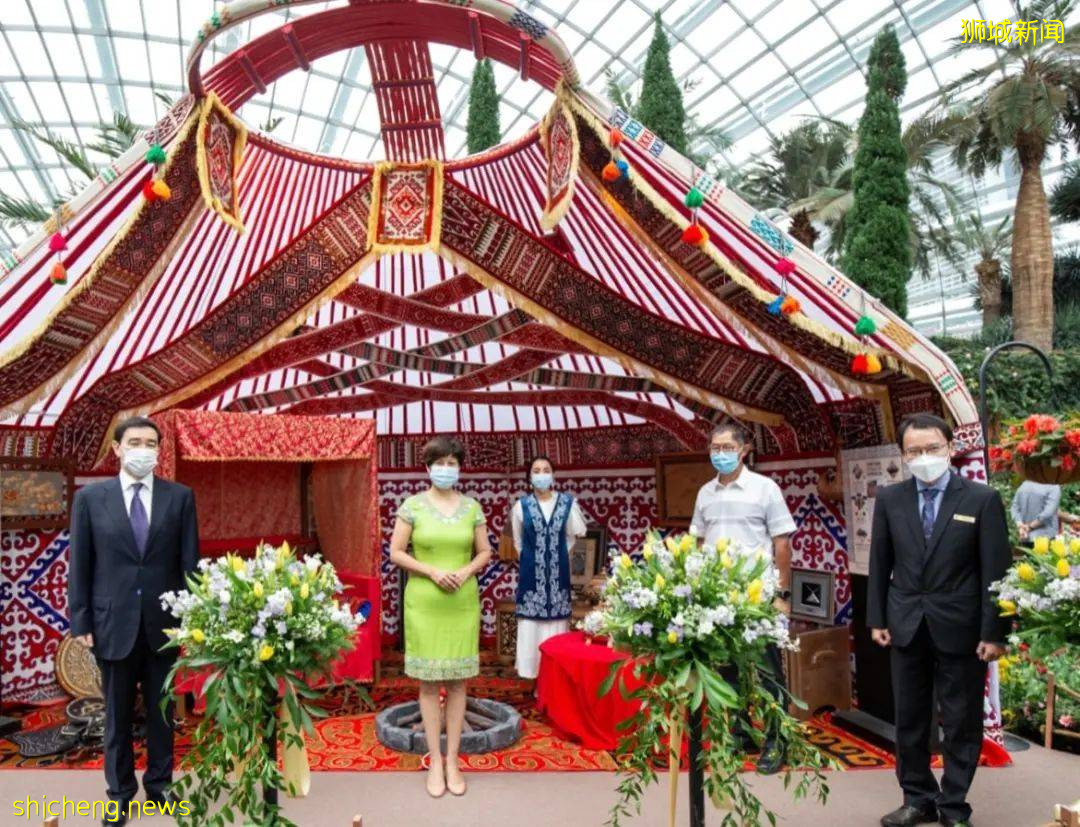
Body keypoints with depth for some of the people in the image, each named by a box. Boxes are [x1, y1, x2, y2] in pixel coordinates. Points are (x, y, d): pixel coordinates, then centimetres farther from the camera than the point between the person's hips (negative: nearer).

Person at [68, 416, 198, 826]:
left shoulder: (180, 496, -2)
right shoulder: (90, 497, -2)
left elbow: (189, 560, 0)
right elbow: (80, 565, 0)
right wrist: (80, 620, -3)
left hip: (163, 621, 1)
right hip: (113, 621, 0)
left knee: (161, 711, 14)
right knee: (117, 714, 13)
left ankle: (160, 784, 32)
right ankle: (120, 793, 30)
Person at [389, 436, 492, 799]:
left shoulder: (472, 506, 3)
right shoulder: (413, 505, -4)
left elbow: (485, 552, 8)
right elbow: (395, 553, -3)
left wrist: (465, 572, -11)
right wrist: (433, 571, -15)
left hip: (463, 602, 2)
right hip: (424, 603, -2)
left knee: (458, 682, 8)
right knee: (429, 682, 5)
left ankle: (453, 761, 20)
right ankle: (435, 762, 18)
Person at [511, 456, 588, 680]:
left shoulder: (567, 503, -3)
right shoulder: (521, 506, -4)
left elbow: (574, 534, 11)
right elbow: (518, 541, 10)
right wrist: (531, 559, 11)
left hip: (558, 572, 1)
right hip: (531, 573, -1)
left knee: (557, 621, 5)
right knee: (532, 622, 2)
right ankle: (538, 678, 12)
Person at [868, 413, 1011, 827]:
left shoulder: (982, 498, -6)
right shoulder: (889, 499, 2)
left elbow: (995, 570, -6)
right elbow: (880, 564, 6)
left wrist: (993, 631, -9)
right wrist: (877, 618, 3)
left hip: (960, 628, -3)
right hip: (907, 626, 3)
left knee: (961, 722, 9)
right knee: (909, 720, 13)